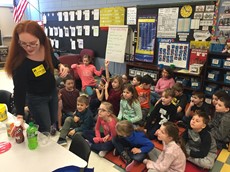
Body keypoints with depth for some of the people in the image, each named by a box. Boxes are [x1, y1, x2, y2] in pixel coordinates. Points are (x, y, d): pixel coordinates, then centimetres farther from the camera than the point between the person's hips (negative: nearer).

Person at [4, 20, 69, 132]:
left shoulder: (46, 45, -18)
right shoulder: (20, 62, -34)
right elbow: (19, 90, -31)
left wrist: (60, 66, -17)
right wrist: (20, 116, -38)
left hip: (52, 91, 6)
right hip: (36, 99, -5)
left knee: (53, 122, 25)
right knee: (45, 130, 8)